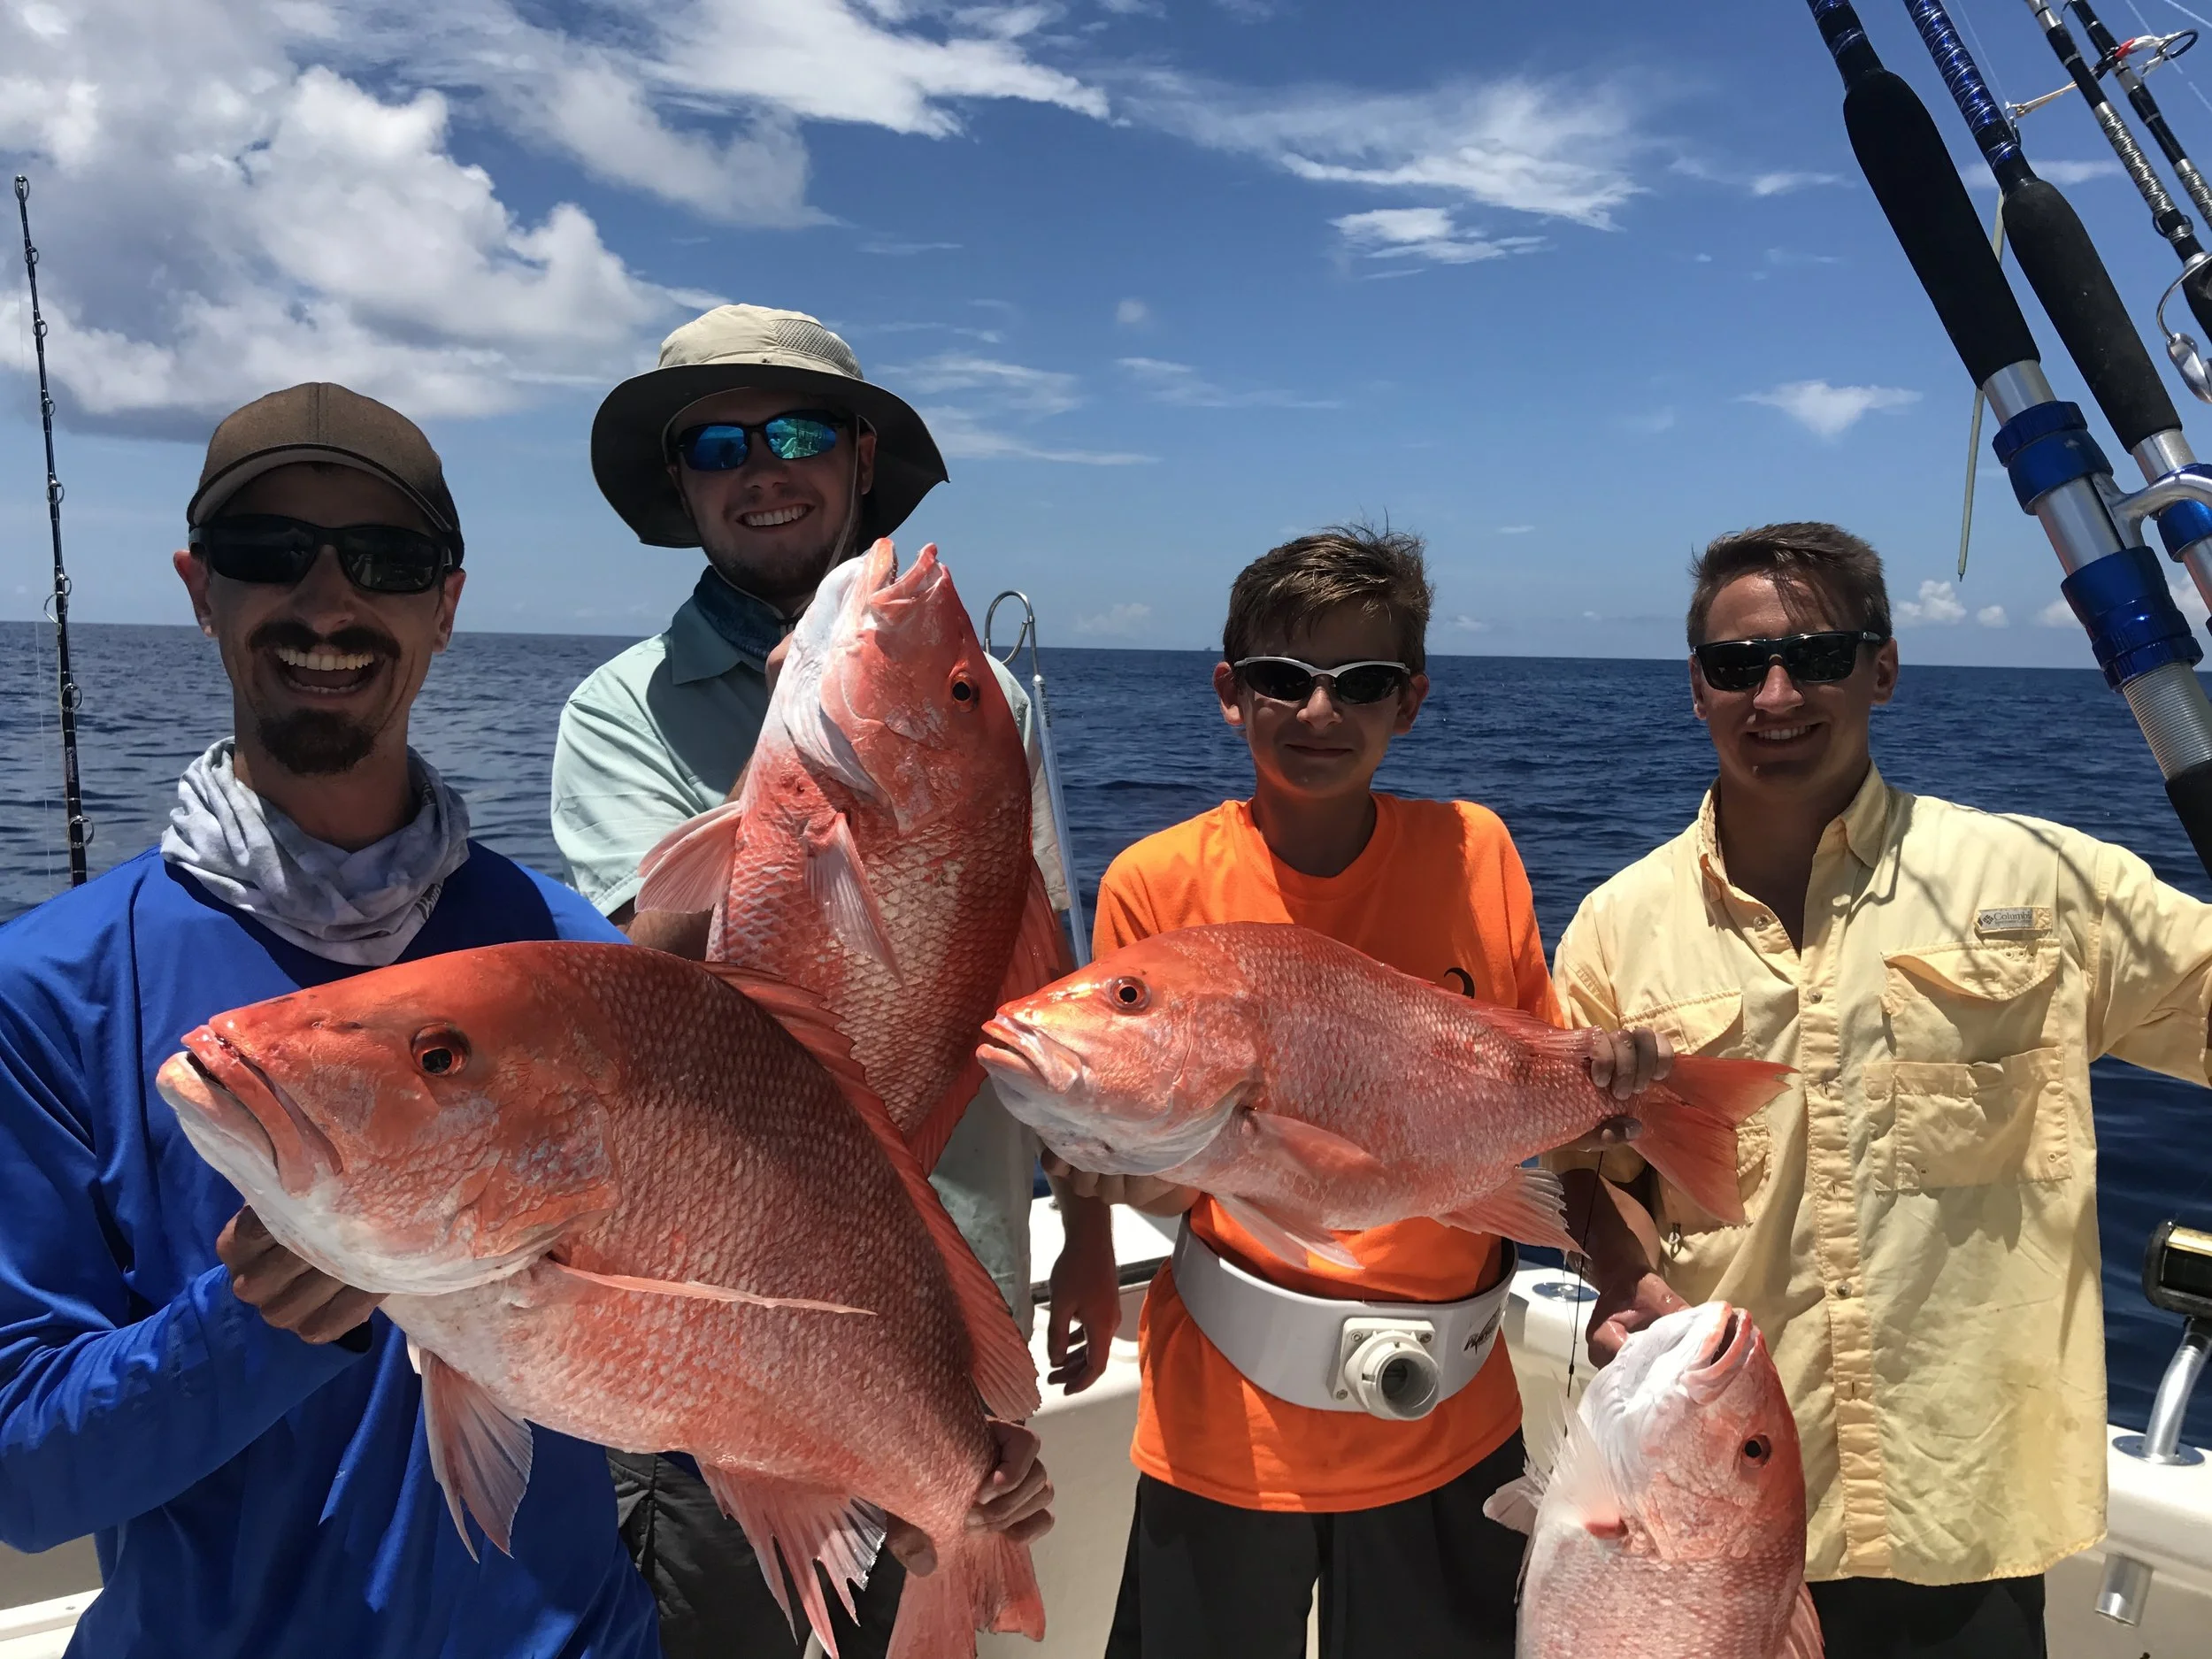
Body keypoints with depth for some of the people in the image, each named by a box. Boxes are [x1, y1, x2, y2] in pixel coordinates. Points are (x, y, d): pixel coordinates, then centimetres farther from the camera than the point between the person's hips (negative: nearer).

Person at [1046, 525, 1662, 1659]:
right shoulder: (1157, 884, -10)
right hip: (1227, 1427, -1)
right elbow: (1145, 1169, -4)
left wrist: (1597, 1080, -14)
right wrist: (1132, 1174, -25)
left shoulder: (1474, 852, -5)